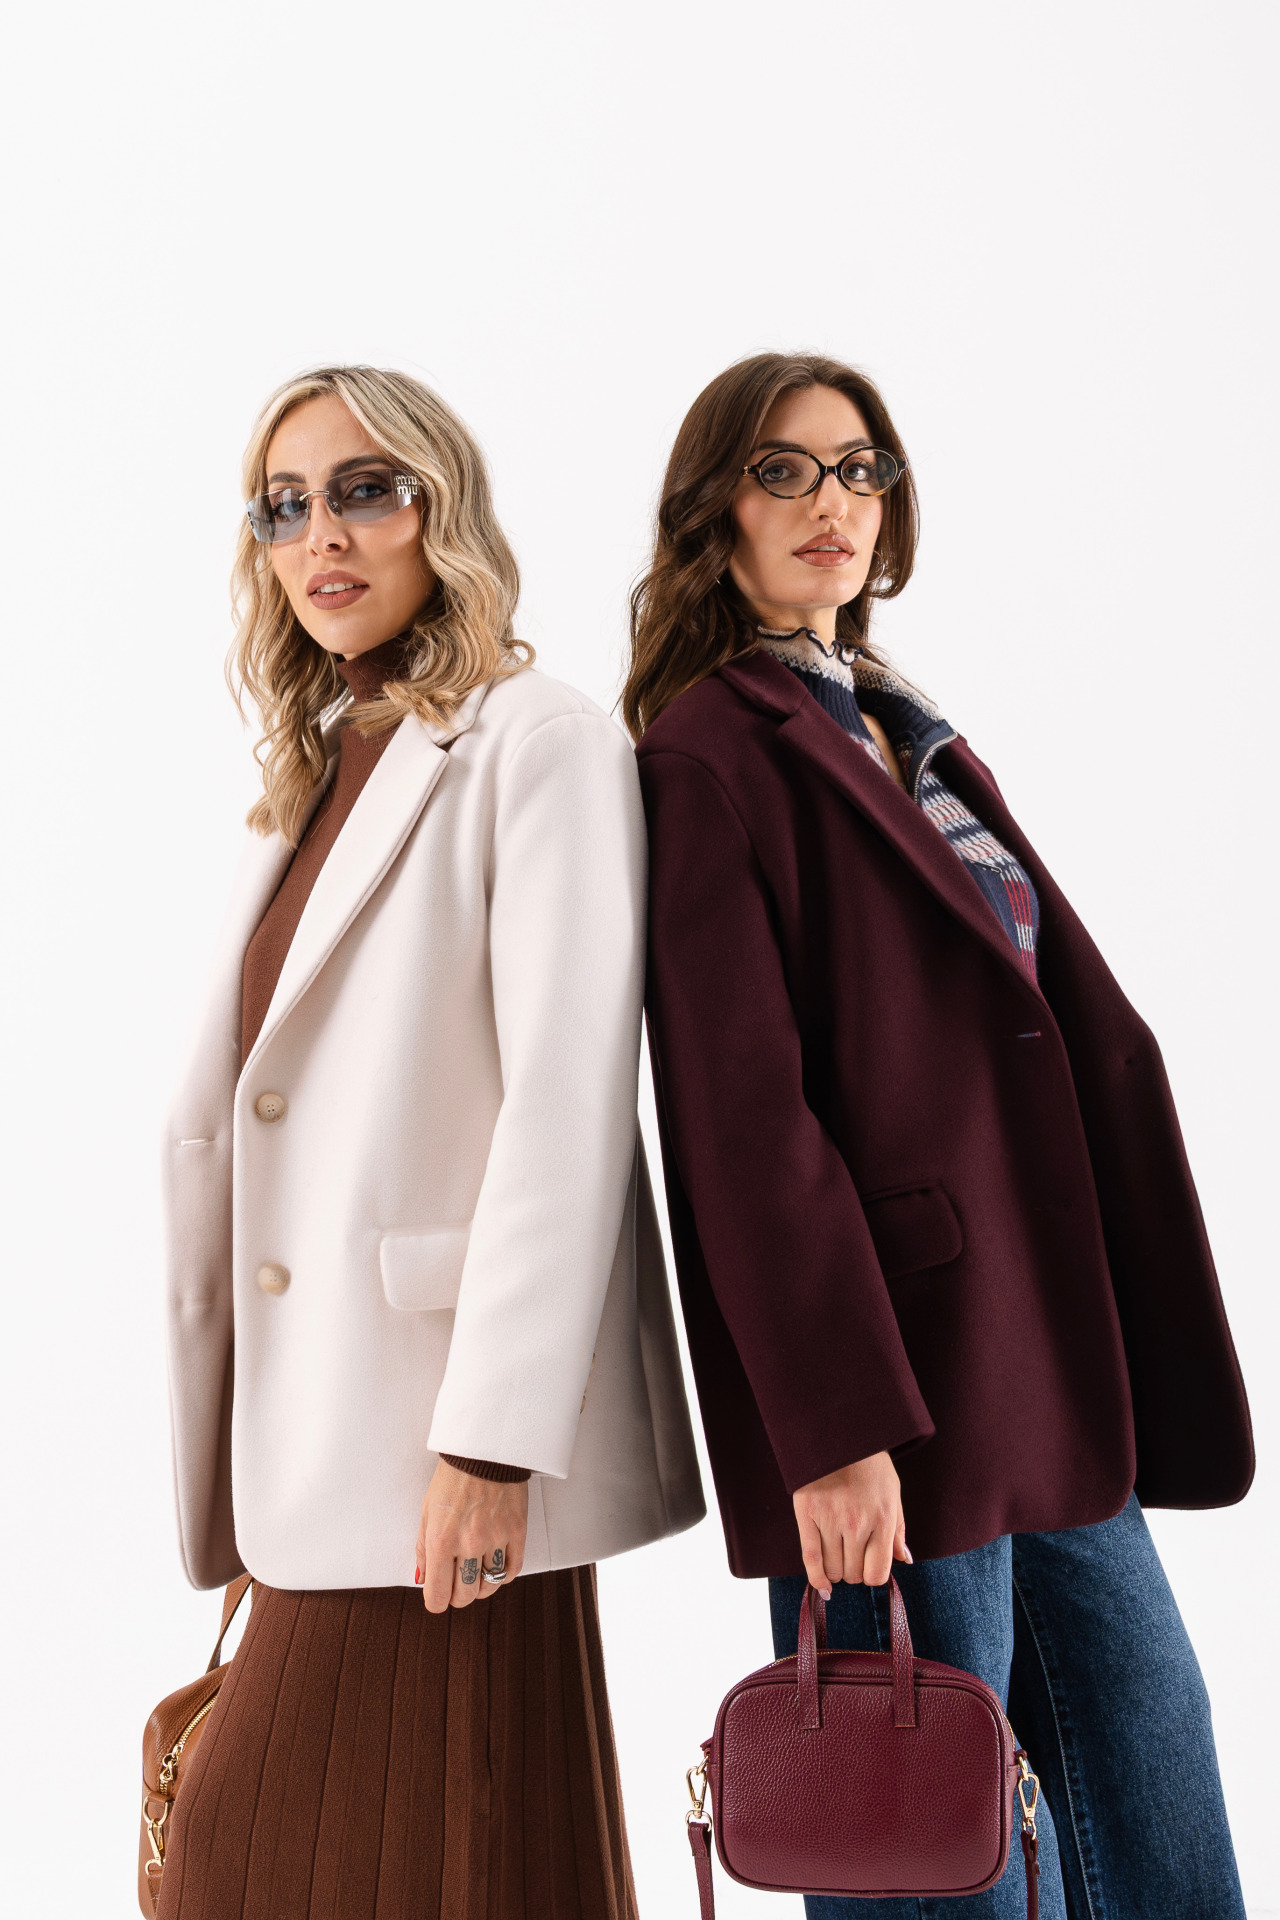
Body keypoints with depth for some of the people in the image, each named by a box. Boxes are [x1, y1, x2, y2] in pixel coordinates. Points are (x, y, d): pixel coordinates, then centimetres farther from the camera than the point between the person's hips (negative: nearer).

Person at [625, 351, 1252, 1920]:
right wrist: (835, 1426, -21)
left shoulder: (906, 739, 20)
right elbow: (741, 1110, -14)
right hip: (893, 1394, -8)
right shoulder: (712, 749, -5)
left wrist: (1134, 1370, 12)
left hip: (1049, 1373, 8)